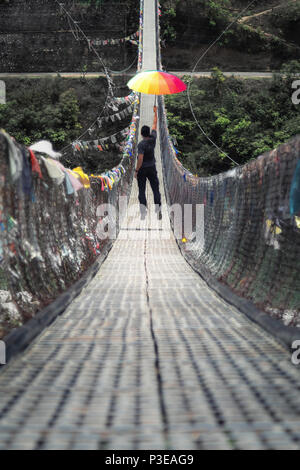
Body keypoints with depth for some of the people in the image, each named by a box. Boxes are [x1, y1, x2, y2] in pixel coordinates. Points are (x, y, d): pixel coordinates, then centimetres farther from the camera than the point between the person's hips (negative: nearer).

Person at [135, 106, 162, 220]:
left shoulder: (141, 144, -18)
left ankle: (143, 213, 0)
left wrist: (136, 171, -14)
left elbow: (140, 159, -23)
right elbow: (155, 124, 9)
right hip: (152, 168, 4)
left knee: (142, 191, 3)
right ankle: (158, 211, -3)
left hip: (142, 169, -4)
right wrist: (155, 112, 20)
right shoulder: (153, 139, -5)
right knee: (156, 189, 5)